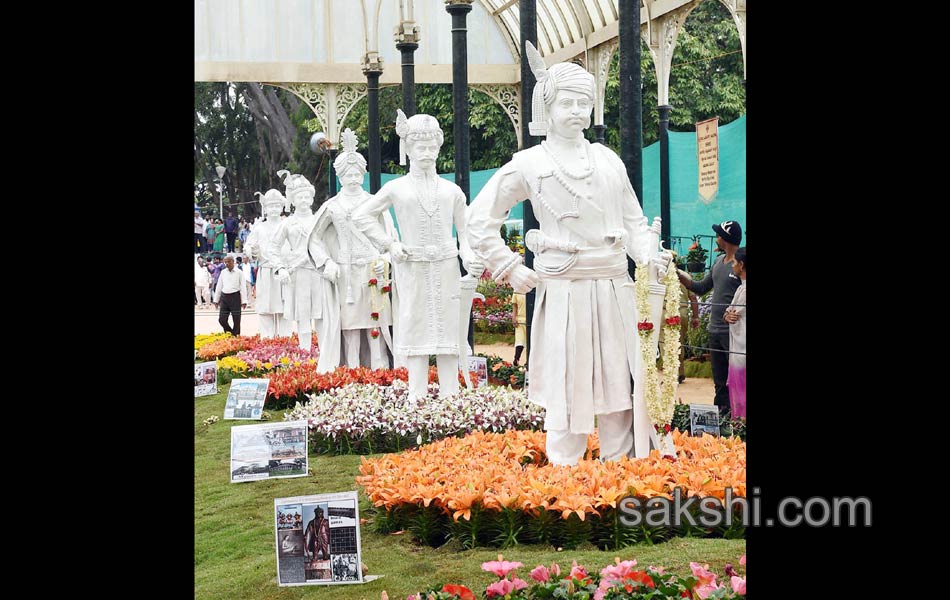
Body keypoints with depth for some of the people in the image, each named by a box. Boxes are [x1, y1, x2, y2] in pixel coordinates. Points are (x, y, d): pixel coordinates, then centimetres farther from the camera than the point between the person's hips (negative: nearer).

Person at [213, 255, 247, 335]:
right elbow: (219, 286, 17)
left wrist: (244, 301, -9)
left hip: (235, 296, -4)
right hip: (224, 296, 4)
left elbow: (243, 287, -3)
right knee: (221, 319, 2)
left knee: (236, 319, 0)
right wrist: (216, 300, 14)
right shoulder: (223, 272, 11)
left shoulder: (239, 273, -1)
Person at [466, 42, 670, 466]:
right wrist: (511, 270, 0)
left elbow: (634, 220, 19)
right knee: (566, 388, -1)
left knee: (619, 381, 7)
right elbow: (480, 221, 5)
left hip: (614, 290, 4)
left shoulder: (609, 160, 12)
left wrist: (649, 255, 0)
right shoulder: (529, 164, 0)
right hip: (563, 291, -4)